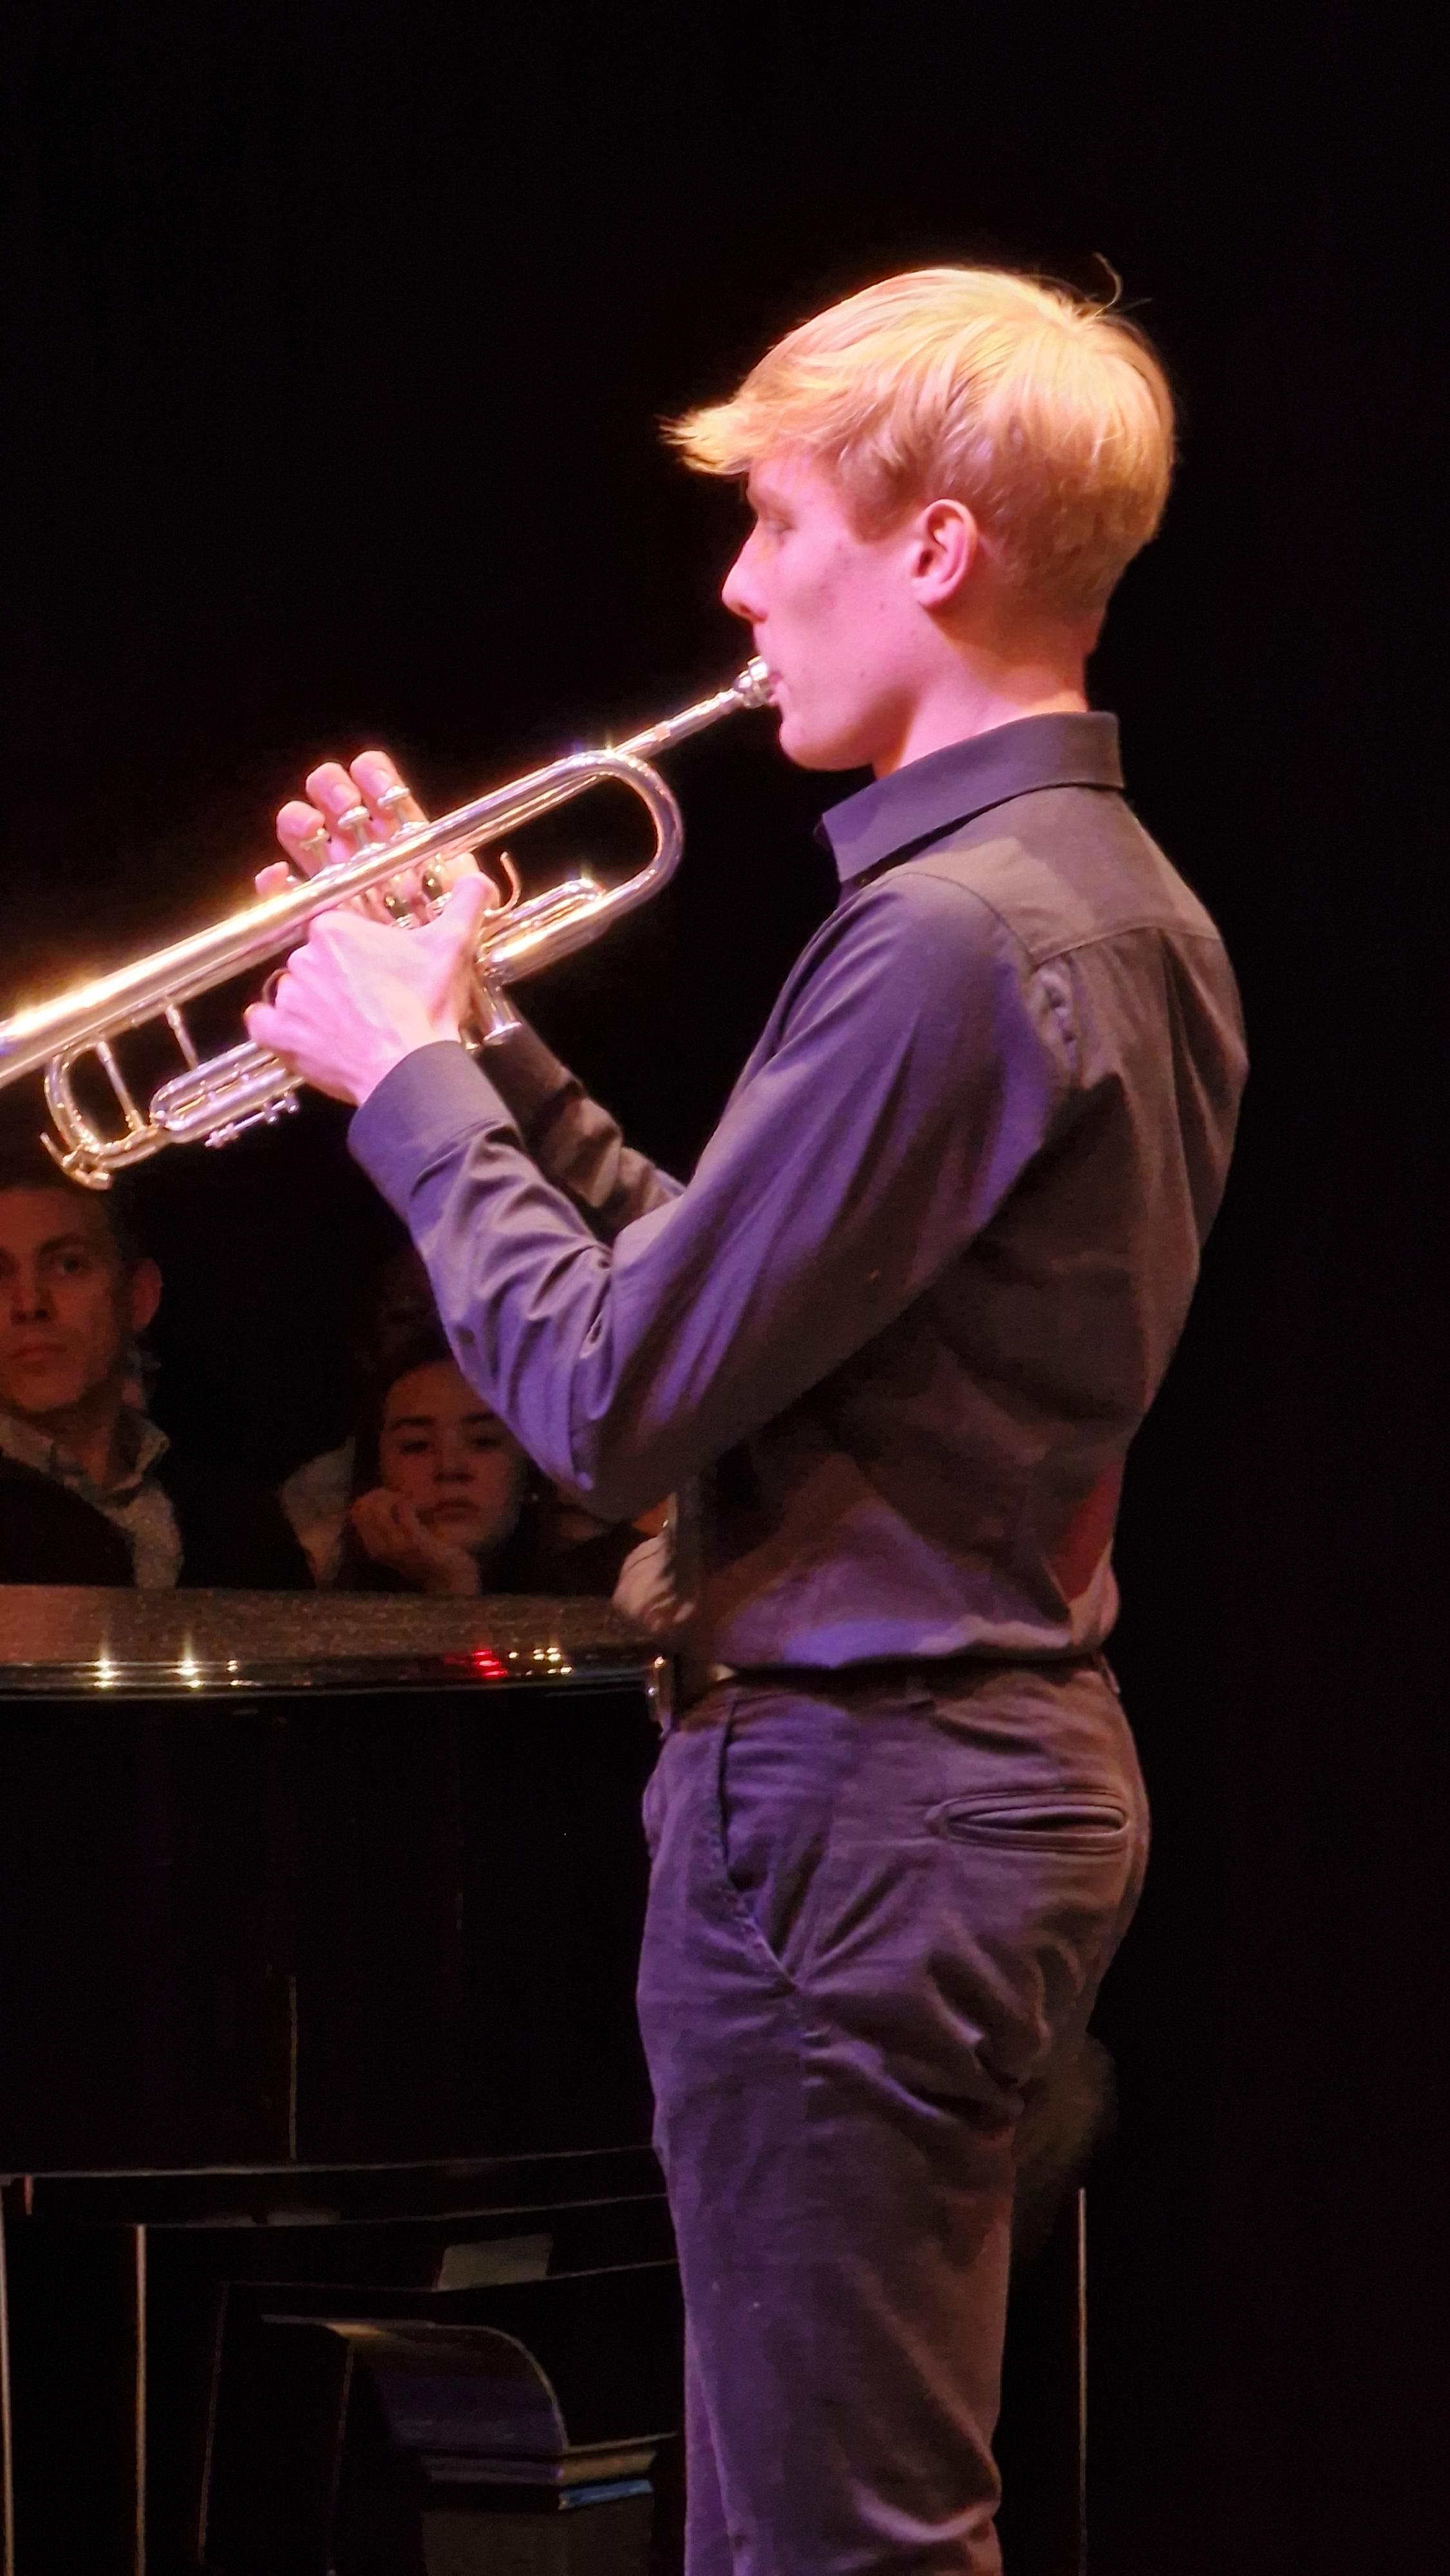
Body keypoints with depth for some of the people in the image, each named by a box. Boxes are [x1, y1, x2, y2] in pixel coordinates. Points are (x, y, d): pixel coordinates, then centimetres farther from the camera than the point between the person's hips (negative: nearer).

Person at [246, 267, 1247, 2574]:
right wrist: (481, 1041, 11)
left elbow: (611, 1404, -20)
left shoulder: (950, 939, -20)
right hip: (1017, 1760, 10)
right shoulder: (1124, 908, 11)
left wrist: (407, 1081, -6)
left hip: (860, 1803, -10)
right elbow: (725, 1300, 16)